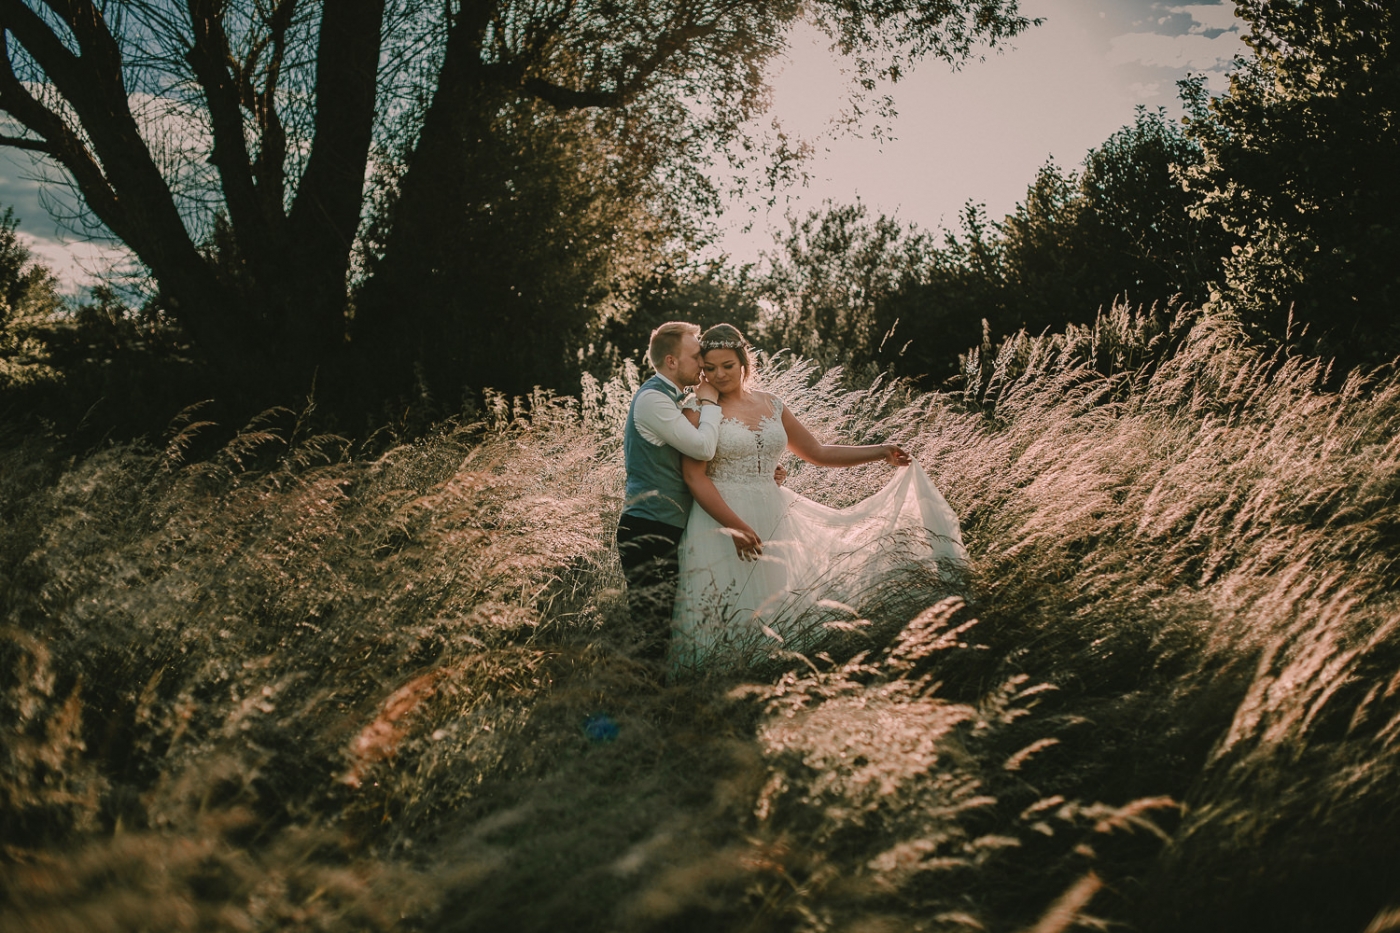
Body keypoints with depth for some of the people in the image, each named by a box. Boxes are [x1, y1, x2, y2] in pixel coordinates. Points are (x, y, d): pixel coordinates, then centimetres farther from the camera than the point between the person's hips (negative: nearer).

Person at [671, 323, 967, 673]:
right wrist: (737, 526, -20)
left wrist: (880, 452, 13)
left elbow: (817, 452, 19)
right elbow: (694, 476, -11)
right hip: (720, 519, -5)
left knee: (776, 613, 2)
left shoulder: (771, 406, 12)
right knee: (726, 617, -6)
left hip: (773, 519, 5)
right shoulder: (700, 411, -4)